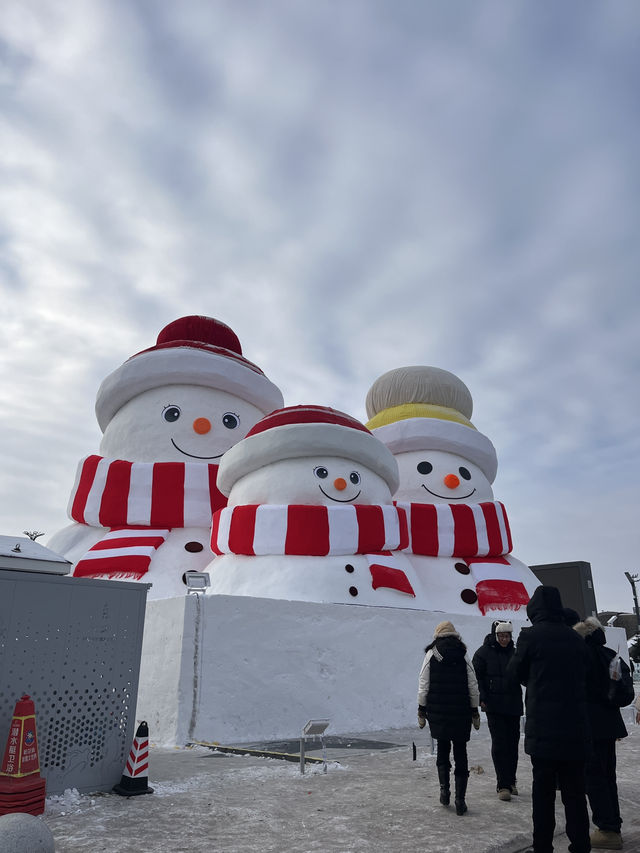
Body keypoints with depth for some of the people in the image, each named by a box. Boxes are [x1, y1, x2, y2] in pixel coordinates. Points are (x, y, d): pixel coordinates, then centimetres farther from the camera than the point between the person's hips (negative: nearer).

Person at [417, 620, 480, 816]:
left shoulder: (431, 654, -2)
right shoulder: (463, 655, 0)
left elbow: (423, 685, -3)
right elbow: (473, 686, 1)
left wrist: (421, 710, 5)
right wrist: (475, 711, 11)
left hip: (437, 712, 0)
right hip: (461, 712, 0)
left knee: (442, 749, 18)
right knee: (460, 753, 8)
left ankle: (444, 789, 8)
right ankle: (460, 799, 7)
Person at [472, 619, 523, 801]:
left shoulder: (514, 652, 9)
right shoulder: (484, 652, -4)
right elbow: (476, 676, -5)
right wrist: (482, 698, -12)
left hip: (513, 705, 5)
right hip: (494, 705, -5)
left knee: (513, 743, 10)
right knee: (499, 744, -7)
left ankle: (510, 781, 24)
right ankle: (502, 785, -2)